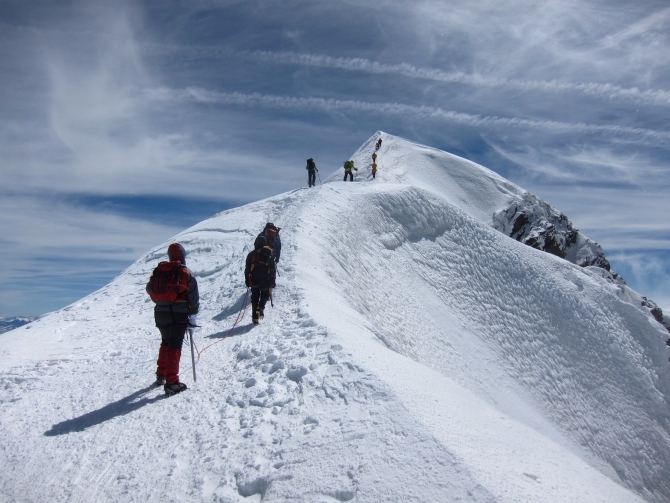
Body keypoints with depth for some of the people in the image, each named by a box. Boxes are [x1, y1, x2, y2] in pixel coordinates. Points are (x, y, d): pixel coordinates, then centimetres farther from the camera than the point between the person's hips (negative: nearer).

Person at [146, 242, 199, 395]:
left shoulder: (158, 271, 5)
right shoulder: (187, 274, -6)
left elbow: (149, 289, 16)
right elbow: (194, 298, -5)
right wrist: (193, 315, 7)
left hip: (160, 313, 4)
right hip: (179, 314, -4)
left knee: (166, 342, 23)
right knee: (174, 346, -3)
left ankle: (161, 374, 32)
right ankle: (171, 382, -7)